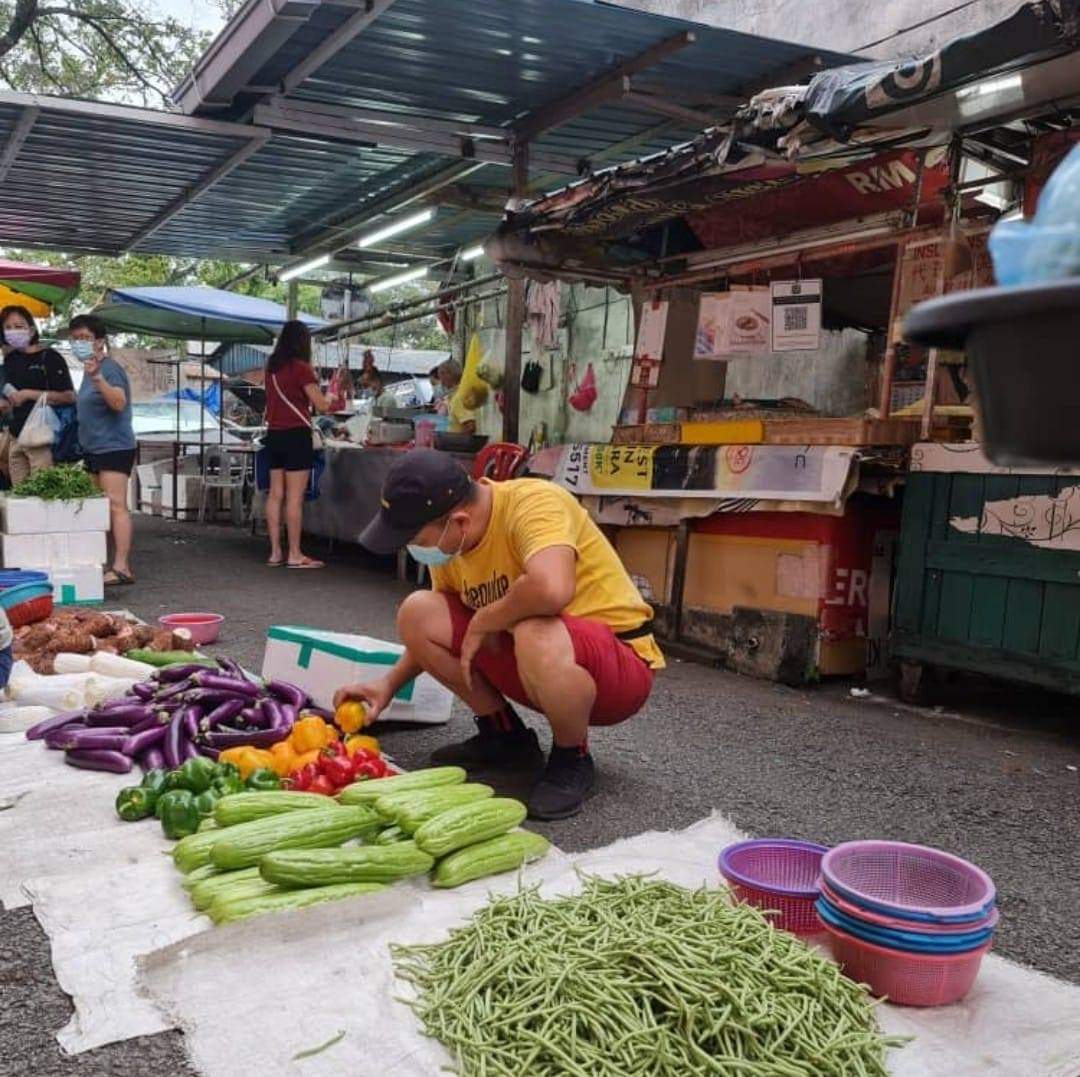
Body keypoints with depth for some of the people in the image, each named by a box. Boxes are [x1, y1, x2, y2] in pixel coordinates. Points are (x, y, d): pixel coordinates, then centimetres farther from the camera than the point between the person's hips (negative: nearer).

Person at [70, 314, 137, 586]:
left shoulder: (109, 368, -11)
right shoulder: (89, 370, 16)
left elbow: (119, 403, -26)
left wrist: (97, 378, -36)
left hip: (114, 447, -9)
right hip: (93, 449, 9)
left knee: (115, 504, -14)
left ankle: (121, 567, -17)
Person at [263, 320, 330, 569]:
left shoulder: (272, 367, 10)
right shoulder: (300, 368, -10)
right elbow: (322, 406, -10)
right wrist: (334, 401, 9)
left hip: (274, 434, 7)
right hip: (296, 435, -7)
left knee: (275, 494, 9)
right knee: (295, 497, -5)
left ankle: (275, 552, 13)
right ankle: (295, 555, -2)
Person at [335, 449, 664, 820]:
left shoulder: (533, 503, -25)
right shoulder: (449, 540, -2)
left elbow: (550, 588, -45)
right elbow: (434, 631, 14)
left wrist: (482, 622, -27)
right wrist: (388, 685, 2)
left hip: (621, 661, -7)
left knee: (537, 636, -40)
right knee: (417, 612, -7)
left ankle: (572, 760, -9)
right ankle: (504, 735, 10)